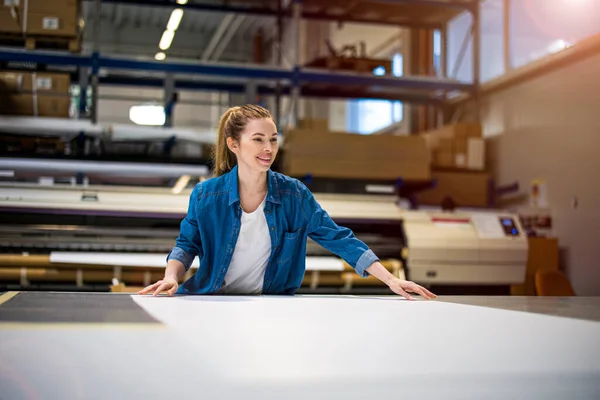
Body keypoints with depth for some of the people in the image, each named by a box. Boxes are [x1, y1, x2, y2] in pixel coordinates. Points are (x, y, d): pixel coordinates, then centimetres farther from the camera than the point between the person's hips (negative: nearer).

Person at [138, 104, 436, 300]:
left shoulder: (294, 194, -8)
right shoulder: (206, 195, -10)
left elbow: (339, 238, -7)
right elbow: (187, 244, 6)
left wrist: (390, 279, -14)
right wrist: (171, 277, -16)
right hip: (210, 299, 1)